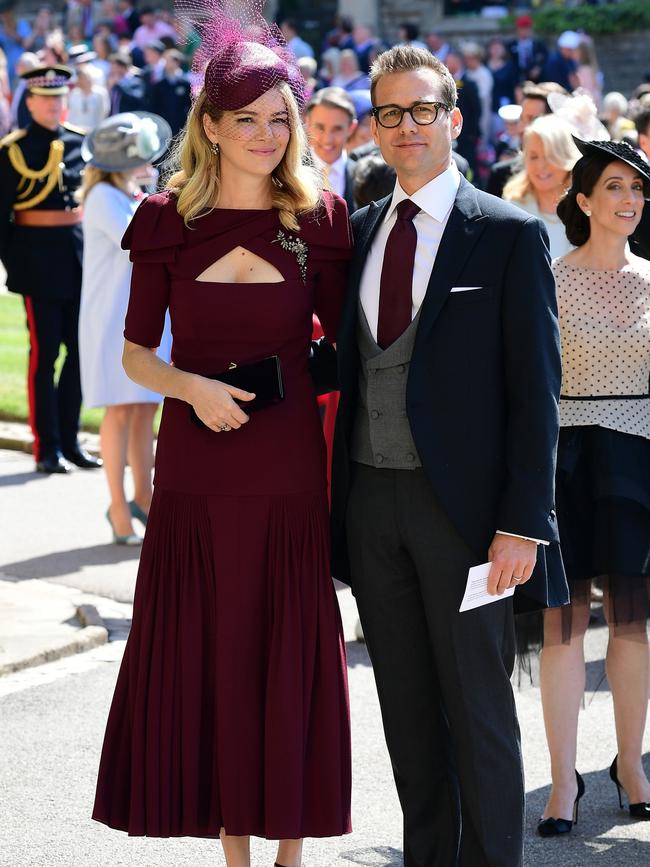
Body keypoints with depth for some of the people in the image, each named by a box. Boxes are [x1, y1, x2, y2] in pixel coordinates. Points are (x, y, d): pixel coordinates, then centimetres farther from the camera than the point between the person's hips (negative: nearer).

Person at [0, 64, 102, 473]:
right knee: (45, 351, -2)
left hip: (79, 251, 5)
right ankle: (47, 447, 4)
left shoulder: (81, 142, 9)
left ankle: (70, 439, 17)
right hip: (38, 257, -5)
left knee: (82, 348, 6)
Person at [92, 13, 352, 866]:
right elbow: (135, 352, 7)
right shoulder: (169, 220, 2)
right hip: (197, 475, 1)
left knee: (291, 662, 3)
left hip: (289, 474, 0)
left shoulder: (320, 218, 1)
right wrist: (192, 385, -13)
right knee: (206, 659, 5)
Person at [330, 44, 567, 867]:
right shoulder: (359, 231, 11)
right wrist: (341, 491, 7)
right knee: (406, 706, 13)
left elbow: (534, 387, -7)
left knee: (477, 707, 2)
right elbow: (348, 363, 14)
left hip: (461, 504, -5)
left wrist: (522, 522, -14)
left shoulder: (511, 234, -5)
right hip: (371, 500, 5)